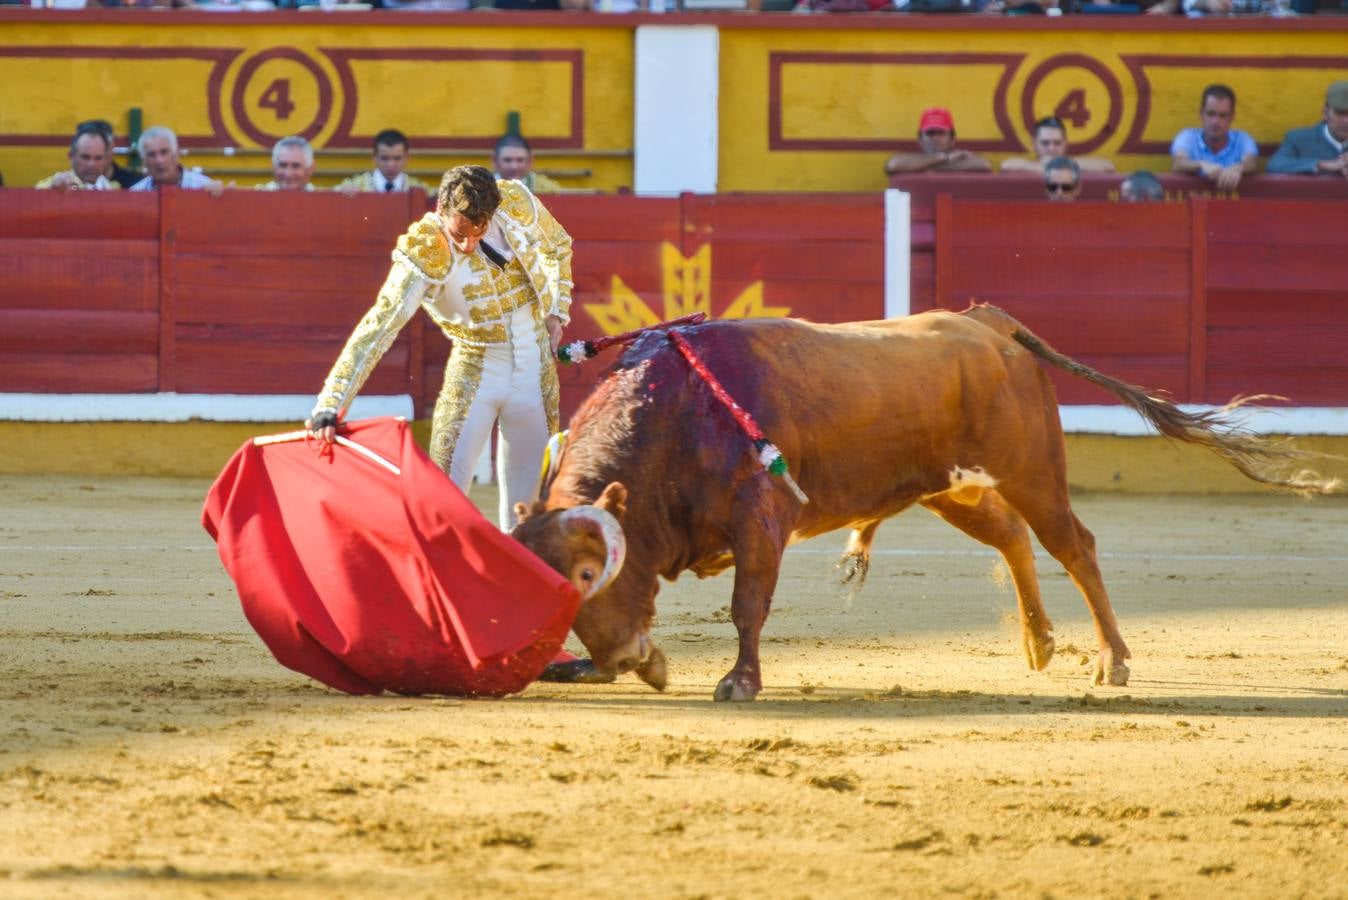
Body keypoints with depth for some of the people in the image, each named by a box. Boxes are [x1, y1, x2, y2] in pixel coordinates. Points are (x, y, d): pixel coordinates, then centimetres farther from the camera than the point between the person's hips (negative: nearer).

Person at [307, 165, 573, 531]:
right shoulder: (423, 256, -25)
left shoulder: (518, 204, -14)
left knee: (527, 494, 8)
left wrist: (556, 313, 2)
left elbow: (558, 246, 10)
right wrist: (329, 407, -40)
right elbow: (376, 330, -32)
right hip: (474, 372, -3)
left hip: (535, 370, 3)